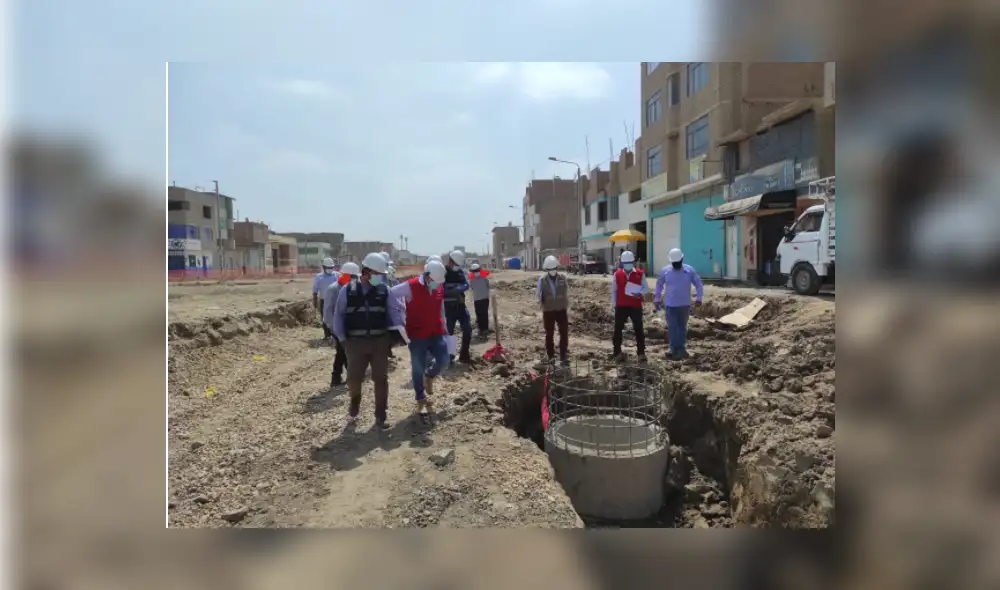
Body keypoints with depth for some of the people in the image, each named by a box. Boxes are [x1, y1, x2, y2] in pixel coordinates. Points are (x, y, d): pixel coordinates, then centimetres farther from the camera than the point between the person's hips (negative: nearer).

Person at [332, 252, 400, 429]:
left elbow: (393, 312, 2)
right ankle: (353, 410, 33)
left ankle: (381, 417, 19)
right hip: (356, 342, -1)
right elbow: (338, 315, 3)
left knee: (381, 379, 6)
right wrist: (342, 339, -2)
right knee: (353, 378, 4)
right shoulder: (348, 290, -1)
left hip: (379, 341, 1)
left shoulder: (384, 290, 0)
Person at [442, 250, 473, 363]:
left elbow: (466, 285, -5)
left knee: (468, 329, 2)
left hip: (460, 305, 6)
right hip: (448, 307, -5)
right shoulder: (442, 272, -9)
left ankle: (464, 355, 12)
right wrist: (456, 293, -17)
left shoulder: (461, 272, 9)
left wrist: (456, 289, -24)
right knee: (449, 332, 1)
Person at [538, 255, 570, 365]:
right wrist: (540, 300, -21)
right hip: (548, 311, -1)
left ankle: (563, 355, 13)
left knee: (564, 333, 2)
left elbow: (566, 294, 5)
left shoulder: (562, 277, -3)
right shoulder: (542, 280, -7)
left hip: (561, 310, 1)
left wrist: (567, 308, 6)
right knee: (549, 334, 7)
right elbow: (539, 295, -1)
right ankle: (551, 356, 18)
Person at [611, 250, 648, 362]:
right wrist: (614, 304, 3)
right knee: (618, 329, 4)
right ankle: (617, 352, 14)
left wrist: (640, 294, -20)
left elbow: (645, 288, 2)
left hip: (636, 306, -1)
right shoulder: (617, 274, 1)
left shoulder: (640, 274, -1)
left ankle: (641, 353, 15)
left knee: (638, 329, 5)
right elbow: (614, 290, 6)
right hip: (621, 306, 1)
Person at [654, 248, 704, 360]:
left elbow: (698, 284, 2)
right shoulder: (664, 271, -4)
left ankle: (681, 348, 25)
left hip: (685, 304, 1)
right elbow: (659, 285, 8)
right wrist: (657, 299, 9)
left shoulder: (689, 270, -4)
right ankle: (675, 349, 5)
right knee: (672, 328, -2)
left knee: (682, 326, 13)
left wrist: (698, 298, -7)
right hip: (670, 305, -1)